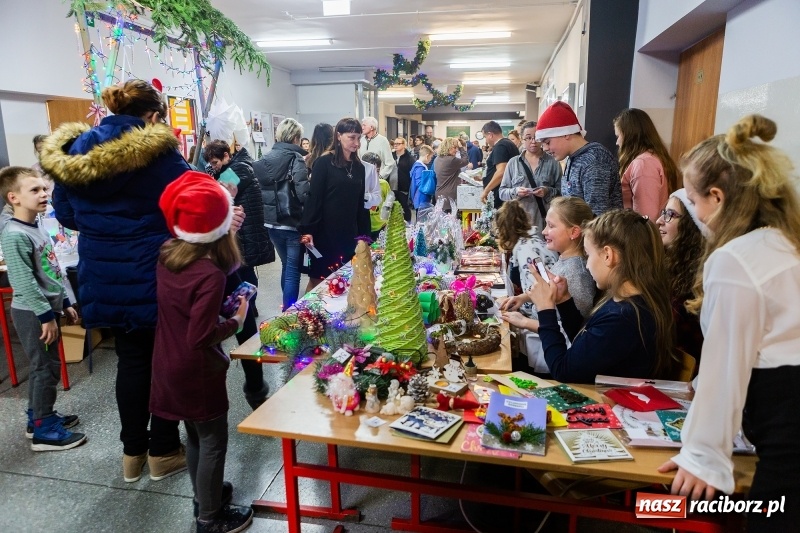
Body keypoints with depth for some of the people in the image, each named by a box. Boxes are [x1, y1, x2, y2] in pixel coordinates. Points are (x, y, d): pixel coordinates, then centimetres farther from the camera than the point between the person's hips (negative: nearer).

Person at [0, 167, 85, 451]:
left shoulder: (37, 227, 10)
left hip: (45, 308, 9)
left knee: (43, 366, 17)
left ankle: (38, 417, 31)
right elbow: (24, 281, -23)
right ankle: (44, 431, 8)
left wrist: (64, 302, 18)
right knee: (47, 368, -3)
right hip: (32, 313, -9)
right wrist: (46, 315, -21)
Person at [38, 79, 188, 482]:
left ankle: (132, 452, 30)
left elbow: (66, 214, 12)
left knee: (131, 361, 18)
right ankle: (163, 452, 24)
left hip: (105, 280, 5)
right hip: (154, 277, -5)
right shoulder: (160, 153, -15)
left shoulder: (73, 152, 4)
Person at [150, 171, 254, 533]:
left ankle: (205, 493, 44)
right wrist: (237, 321, -13)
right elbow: (200, 337, -28)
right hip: (195, 372, -8)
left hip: (169, 366, 8)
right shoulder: (210, 274, -29)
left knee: (195, 435, 25)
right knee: (213, 442, 11)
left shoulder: (167, 253, -6)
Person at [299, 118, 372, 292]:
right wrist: (307, 230, -17)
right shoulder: (324, 163, -7)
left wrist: (364, 234, 11)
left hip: (349, 234, 5)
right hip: (325, 233, -5)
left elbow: (360, 203, 12)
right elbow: (313, 198, -11)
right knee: (318, 279, 3)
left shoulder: (359, 167, 10)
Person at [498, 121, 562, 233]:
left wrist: (548, 192, -15)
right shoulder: (513, 162, 7)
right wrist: (515, 192, -13)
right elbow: (502, 192, 7)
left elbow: (561, 192, 5)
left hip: (545, 221, 0)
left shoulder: (553, 163, 5)